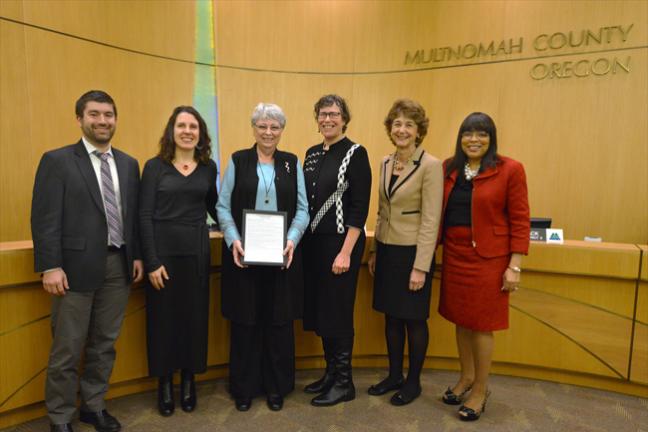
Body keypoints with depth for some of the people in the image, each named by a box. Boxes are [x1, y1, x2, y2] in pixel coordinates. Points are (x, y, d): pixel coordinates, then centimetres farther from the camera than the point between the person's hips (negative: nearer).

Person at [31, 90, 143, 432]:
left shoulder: (129, 164, 10)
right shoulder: (57, 160, -3)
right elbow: (44, 218, -8)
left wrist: (137, 256, 7)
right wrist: (50, 266, -13)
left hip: (119, 265, 4)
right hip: (77, 266, -4)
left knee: (105, 344, 15)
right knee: (67, 349, 7)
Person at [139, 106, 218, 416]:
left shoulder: (208, 167, 6)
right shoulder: (154, 166, -2)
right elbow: (145, 216, -6)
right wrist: (151, 261, -12)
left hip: (196, 250, 2)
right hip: (162, 250, -2)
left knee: (194, 316, 9)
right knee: (163, 317, 7)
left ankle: (188, 380, 28)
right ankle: (165, 383, 26)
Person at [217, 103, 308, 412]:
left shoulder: (292, 163, 8)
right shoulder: (237, 161, 5)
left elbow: (302, 209, 3)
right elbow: (223, 206, 1)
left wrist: (292, 240, -13)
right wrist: (233, 240, -14)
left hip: (281, 254, 1)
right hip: (244, 253, 0)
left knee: (279, 321, 7)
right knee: (244, 321, 8)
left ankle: (277, 387, 26)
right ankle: (243, 387, 26)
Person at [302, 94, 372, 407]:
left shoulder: (355, 153, -8)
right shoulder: (312, 153, 11)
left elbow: (359, 207, -14)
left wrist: (346, 252, -18)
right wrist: (300, 239, 8)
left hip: (340, 243, -7)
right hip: (313, 241, 7)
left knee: (338, 311, 2)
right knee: (318, 308, 13)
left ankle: (344, 382, 20)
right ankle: (330, 373, 31)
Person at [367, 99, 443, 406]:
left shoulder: (430, 165, -13)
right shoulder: (386, 163, 8)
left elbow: (431, 220, -15)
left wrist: (420, 267, -17)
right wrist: (374, 251, 14)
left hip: (413, 252, -6)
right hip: (387, 250, 6)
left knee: (414, 319, 8)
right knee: (391, 316, 16)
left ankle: (413, 381, 28)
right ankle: (394, 375, 33)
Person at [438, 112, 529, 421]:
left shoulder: (510, 170, -7)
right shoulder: (449, 168, 6)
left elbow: (520, 221, -7)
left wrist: (514, 266, -11)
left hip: (488, 258, -4)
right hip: (454, 255, 5)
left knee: (481, 325, 6)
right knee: (460, 320, 15)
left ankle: (480, 390, 26)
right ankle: (466, 377, 37)